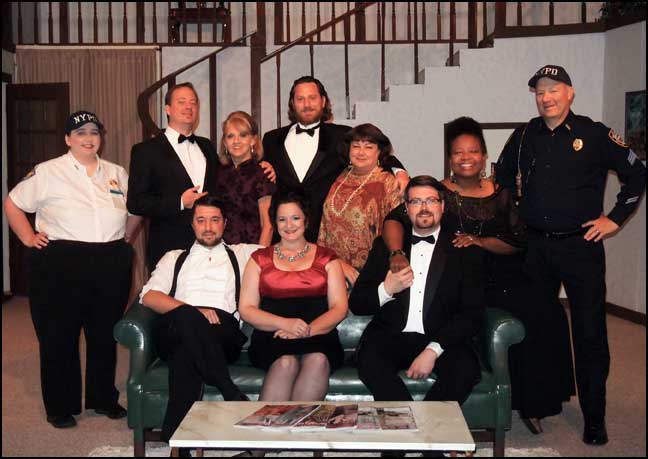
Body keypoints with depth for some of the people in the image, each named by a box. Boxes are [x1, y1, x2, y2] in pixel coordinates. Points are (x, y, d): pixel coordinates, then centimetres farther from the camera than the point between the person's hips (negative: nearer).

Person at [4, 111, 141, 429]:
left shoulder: (117, 174, 12)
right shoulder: (47, 172, 0)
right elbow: (12, 204, 5)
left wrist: (127, 237, 12)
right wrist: (28, 238, -2)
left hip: (112, 266, 3)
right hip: (60, 265, -3)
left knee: (105, 335, 11)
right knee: (59, 337, 4)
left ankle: (103, 398, 26)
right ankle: (60, 406, 17)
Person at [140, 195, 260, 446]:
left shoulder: (241, 254, 30)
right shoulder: (174, 258, 29)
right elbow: (149, 296, 11)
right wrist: (191, 310, -6)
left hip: (223, 332, 0)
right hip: (174, 329, 1)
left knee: (184, 353, -37)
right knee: (186, 317, -39)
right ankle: (233, 396, -36)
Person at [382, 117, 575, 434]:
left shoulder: (501, 195, 13)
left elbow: (518, 241, 6)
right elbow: (395, 220, -11)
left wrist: (479, 240, -12)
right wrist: (396, 253, -31)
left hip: (499, 277, 4)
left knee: (547, 312, -18)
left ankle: (532, 401, 2)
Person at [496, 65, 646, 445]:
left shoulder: (594, 134, -5)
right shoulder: (524, 136, 6)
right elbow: (503, 178, 21)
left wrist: (615, 218, -3)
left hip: (581, 246, -4)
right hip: (536, 246, 4)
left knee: (590, 332, -1)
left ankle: (594, 417, 10)